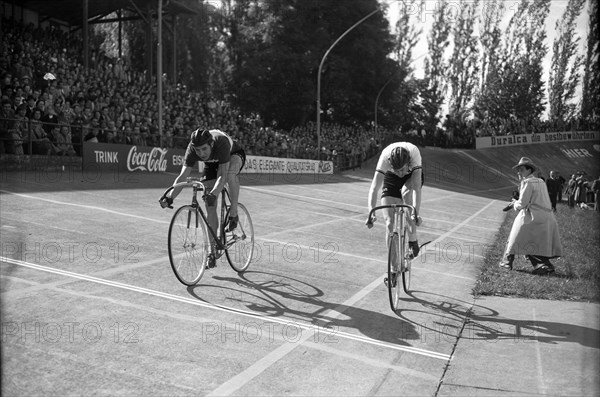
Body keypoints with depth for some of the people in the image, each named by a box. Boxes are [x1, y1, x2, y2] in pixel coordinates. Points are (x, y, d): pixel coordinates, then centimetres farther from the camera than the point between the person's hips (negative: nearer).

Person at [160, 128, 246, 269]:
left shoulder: (221, 142, -43)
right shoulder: (192, 149, -32)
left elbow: (223, 175, -47)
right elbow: (182, 176, -37)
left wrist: (213, 194, -63)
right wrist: (170, 197, -51)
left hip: (235, 155, -3)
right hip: (212, 163, 3)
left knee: (230, 174, -42)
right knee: (210, 207, -6)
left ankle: (233, 213, -21)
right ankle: (212, 251, 3)